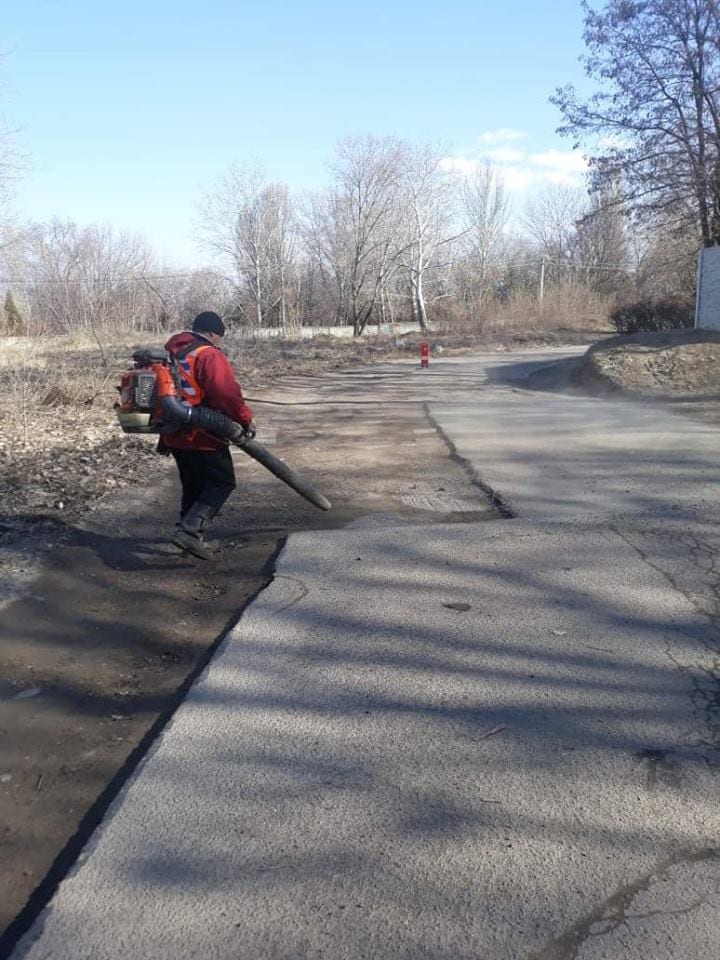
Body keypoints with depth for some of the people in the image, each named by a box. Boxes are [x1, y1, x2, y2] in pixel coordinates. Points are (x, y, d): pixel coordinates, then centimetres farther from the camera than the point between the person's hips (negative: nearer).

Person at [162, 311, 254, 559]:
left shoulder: (172, 353, 14)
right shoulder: (210, 356, -15)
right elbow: (227, 393, -26)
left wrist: (165, 435, 27)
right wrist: (245, 419, -10)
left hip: (175, 436, 9)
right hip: (203, 438, -9)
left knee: (193, 485, 19)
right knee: (222, 481, 0)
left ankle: (191, 535, 24)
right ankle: (190, 530, -13)